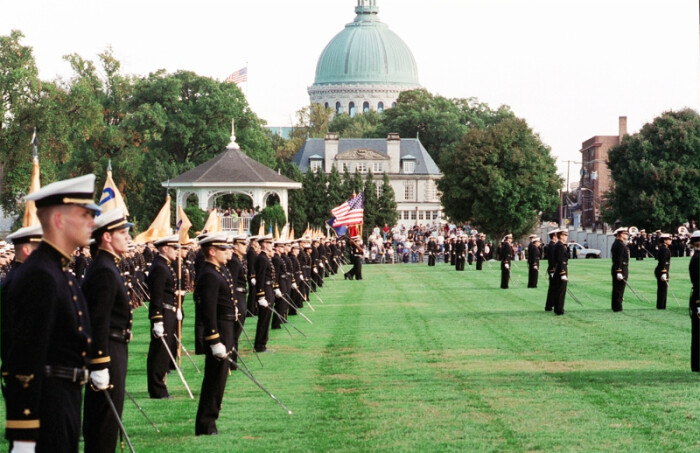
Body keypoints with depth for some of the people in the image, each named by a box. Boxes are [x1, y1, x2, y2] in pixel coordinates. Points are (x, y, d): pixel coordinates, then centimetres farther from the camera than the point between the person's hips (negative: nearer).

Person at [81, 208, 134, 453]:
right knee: (105, 422, -5)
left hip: (112, 350, 11)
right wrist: (100, 366, -25)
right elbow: (99, 322, -23)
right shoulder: (104, 271, -18)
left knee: (98, 421, 16)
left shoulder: (106, 267, 14)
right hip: (108, 352, -11)